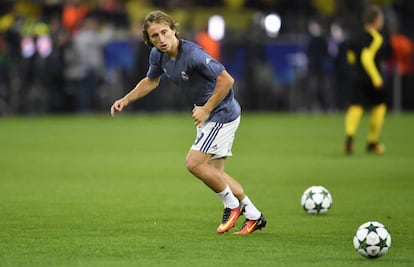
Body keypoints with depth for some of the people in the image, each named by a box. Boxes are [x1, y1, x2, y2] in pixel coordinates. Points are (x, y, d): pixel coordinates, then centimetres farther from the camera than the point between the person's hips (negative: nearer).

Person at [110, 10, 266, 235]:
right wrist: (125, 100, 9)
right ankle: (253, 216, 23)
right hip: (207, 116, 9)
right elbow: (151, 81, 18)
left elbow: (226, 80, -29)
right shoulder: (158, 55, -3)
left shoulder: (193, 54, -29)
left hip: (222, 113, -9)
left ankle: (232, 205, 6)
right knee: (214, 173, 12)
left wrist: (206, 110, -24)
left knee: (194, 163, -14)